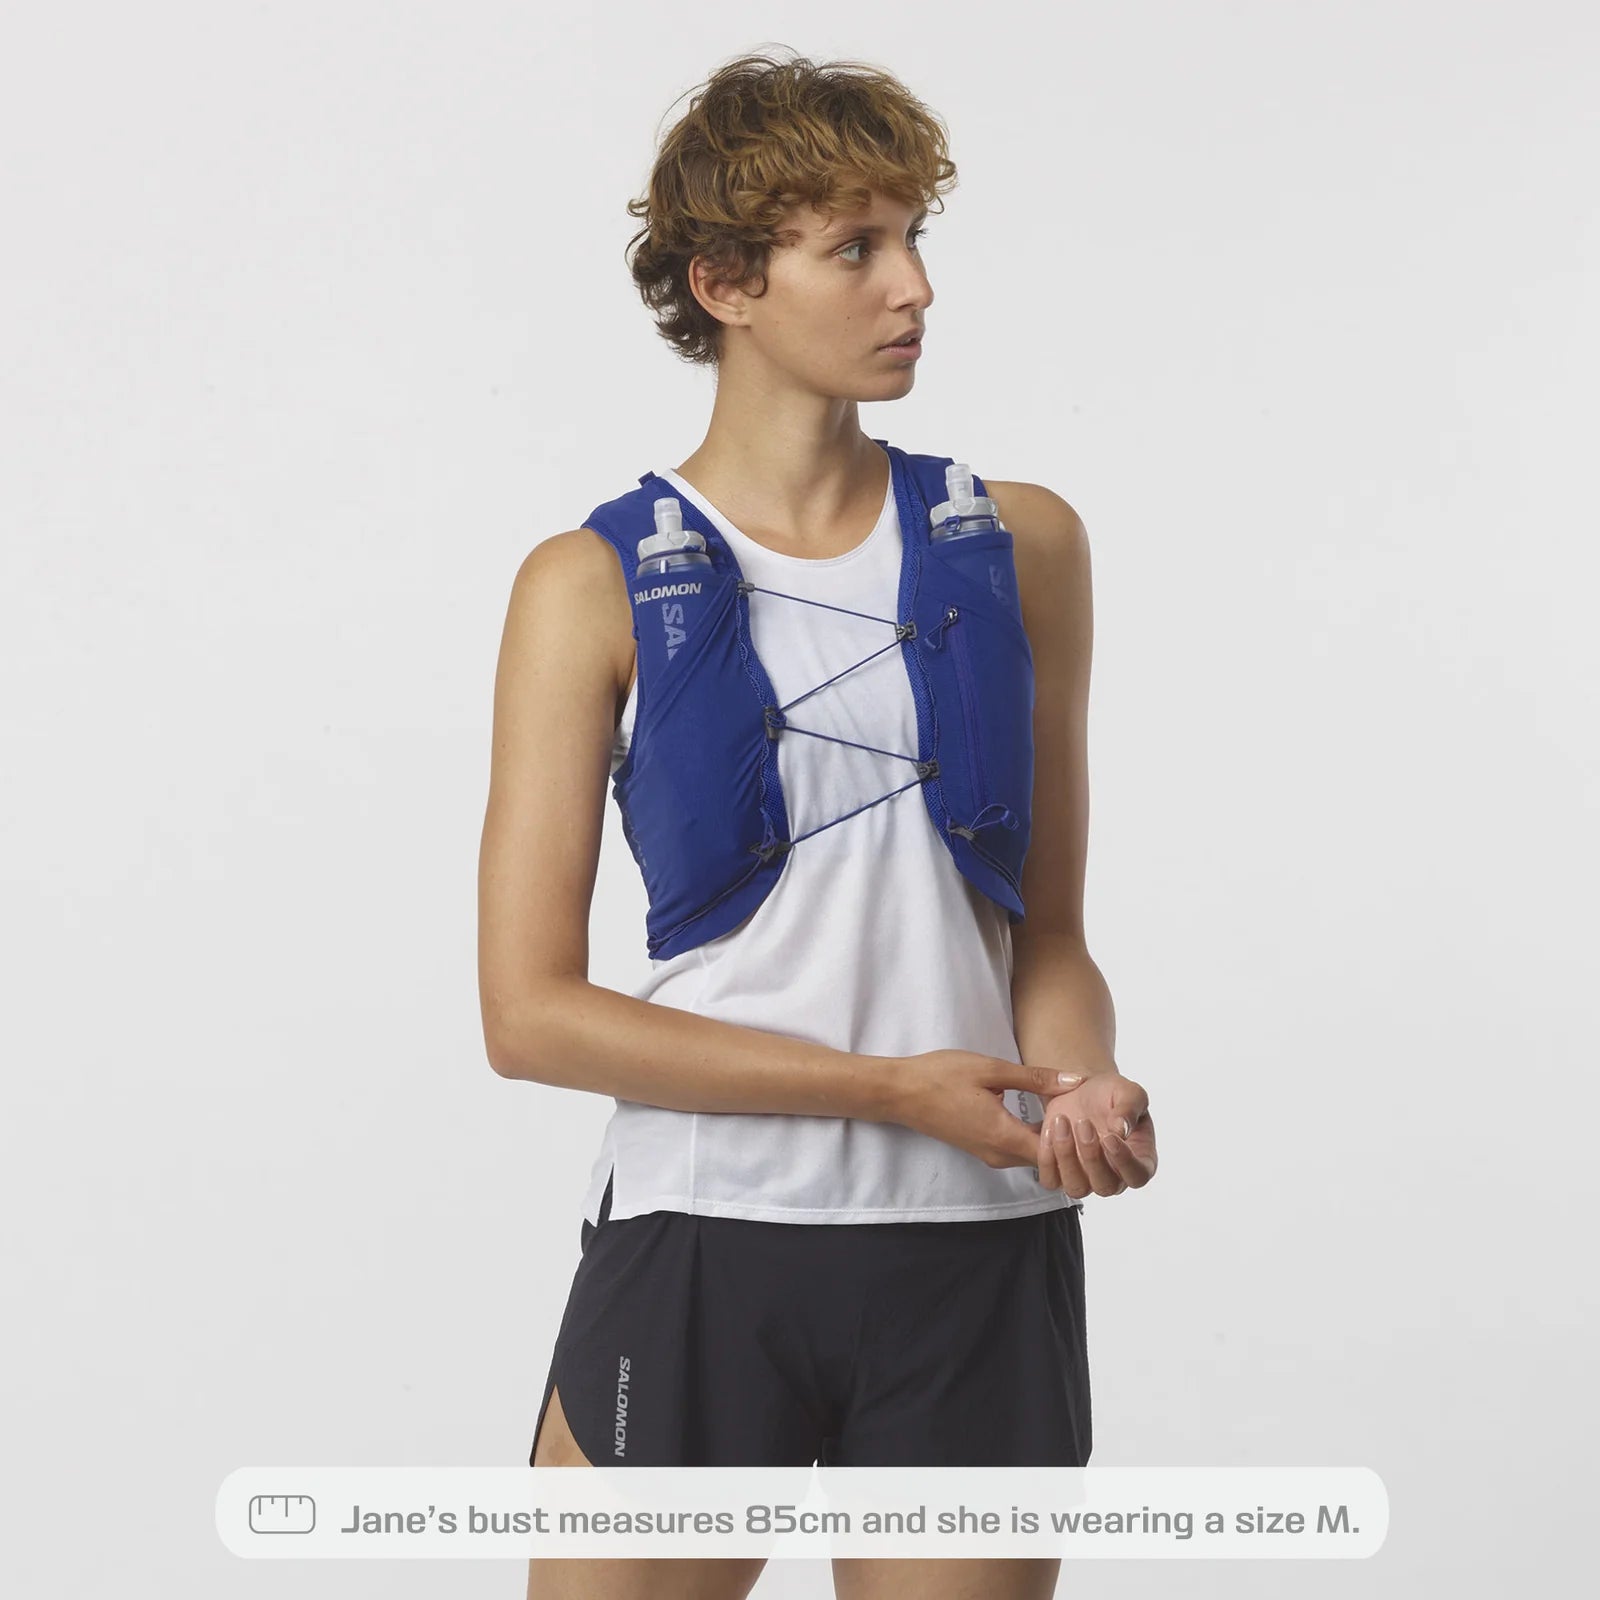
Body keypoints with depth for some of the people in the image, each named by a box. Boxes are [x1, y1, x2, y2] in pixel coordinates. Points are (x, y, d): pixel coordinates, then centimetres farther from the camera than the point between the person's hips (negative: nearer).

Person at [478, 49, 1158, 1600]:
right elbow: (531, 1011, -6)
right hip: (700, 1249, -2)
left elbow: (1046, 929, 13)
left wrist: (1084, 1083, -9)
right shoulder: (599, 583, -3)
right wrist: (891, 1086, -12)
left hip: (981, 1257, 3)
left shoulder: (1022, 543, 7)